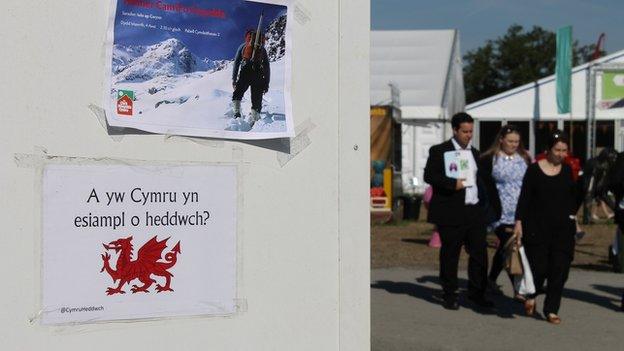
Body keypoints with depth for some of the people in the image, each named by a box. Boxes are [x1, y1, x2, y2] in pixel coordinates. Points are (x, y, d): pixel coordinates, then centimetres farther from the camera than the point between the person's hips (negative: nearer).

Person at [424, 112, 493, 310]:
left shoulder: (474, 153, 18)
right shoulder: (439, 151, -3)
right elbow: (429, 175, -11)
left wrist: (483, 203, 18)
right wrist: (452, 184, -20)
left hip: (474, 211, 6)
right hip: (451, 213, -6)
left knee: (480, 253, 4)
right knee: (450, 255, 3)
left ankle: (476, 293, 15)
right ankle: (449, 295, 13)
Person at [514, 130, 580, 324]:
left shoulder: (568, 170, 7)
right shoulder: (534, 169, -1)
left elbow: (576, 197, 13)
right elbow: (525, 197, -2)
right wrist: (519, 221, -7)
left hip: (563, 228, 3)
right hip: (538, 226, -3)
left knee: (559, 269, -1)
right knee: (539, 266, -4)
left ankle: (551, 310, 10)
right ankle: (531, 295, 27)